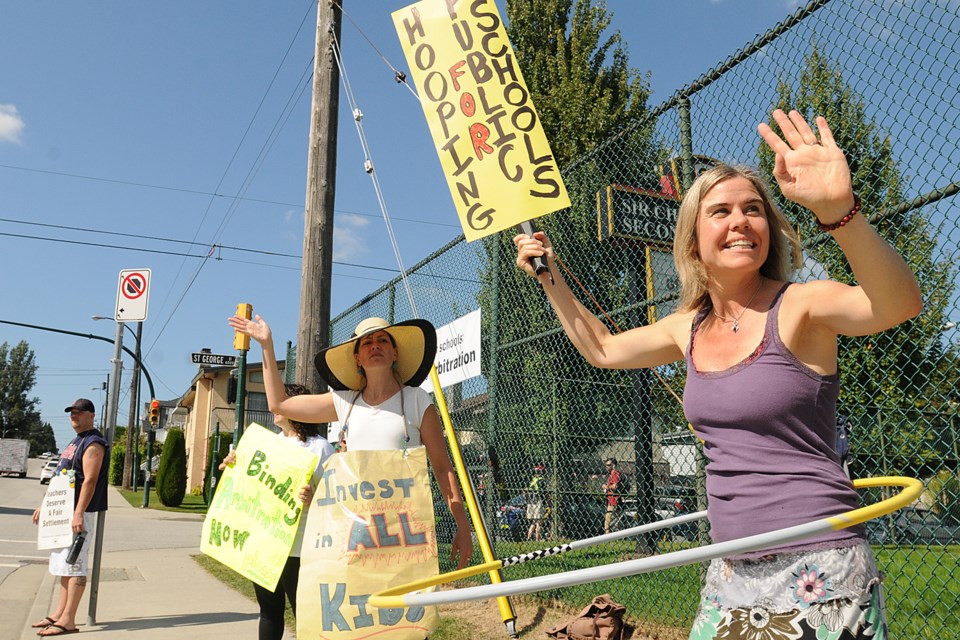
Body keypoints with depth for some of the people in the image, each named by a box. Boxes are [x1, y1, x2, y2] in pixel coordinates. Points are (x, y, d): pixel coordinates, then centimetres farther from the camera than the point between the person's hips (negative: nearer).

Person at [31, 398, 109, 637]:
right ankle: (59, 614, 21)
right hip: (64, 511, 10)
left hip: (80, 512, -10)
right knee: (65, 564, 13)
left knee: (74, 565, -8)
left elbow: (90, 481, -21)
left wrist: (78, 513, -28)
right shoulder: (74, 443, 19)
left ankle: (68, 620, -6)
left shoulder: (93, 444, -12)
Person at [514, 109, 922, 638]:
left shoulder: (798, 307, -12)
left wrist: (839, 209, -48)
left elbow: (898, 304, -32)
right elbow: (601, 348, 21)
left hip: (818, 573, -5)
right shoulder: (690, 326, 6)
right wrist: (549, 277, 15)